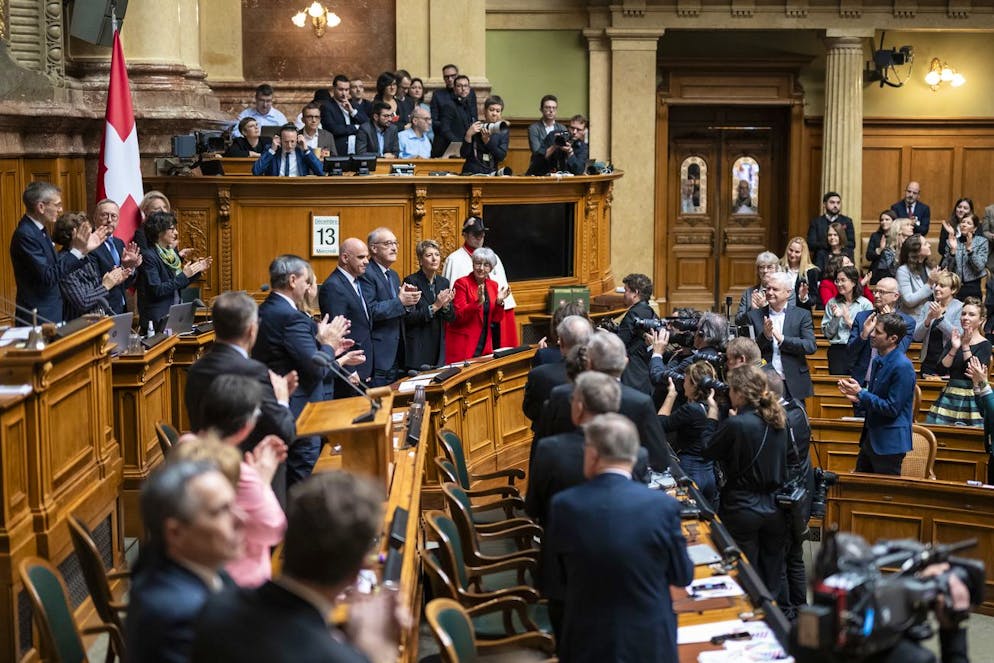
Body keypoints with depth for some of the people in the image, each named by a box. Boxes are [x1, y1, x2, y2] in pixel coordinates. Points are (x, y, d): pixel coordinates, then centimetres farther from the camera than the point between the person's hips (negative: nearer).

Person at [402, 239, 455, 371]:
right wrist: (434, 307, -20)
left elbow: (451, 318, 11)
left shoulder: (444, 282, 9)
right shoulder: (411, 281, -8)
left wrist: (446, 305, -10)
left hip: (439, 346, 5)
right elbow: (408, 317, -14)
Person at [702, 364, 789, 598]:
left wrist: (712, 413, 2)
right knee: (773, 582, 15)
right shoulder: (777, 421, -2)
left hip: (743, 509, -5)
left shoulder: (736, 425, -21)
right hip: (775, 508, 6)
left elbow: (707, 451, -7)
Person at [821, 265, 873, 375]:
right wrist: (835, 318, -8)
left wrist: (849, 321, -7)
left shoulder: (865, 304, 2)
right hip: (837, 350, 2)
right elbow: (827, 333, 5)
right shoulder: (832, 303, 8)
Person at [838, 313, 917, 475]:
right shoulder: (879, 361, 9)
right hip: (871, 437, 9)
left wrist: (861, 393, -18)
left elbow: (892, 408, -21)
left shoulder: (902, 367, -20)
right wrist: (858, 398, 0)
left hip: (889, 442, -9)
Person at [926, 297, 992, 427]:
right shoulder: (954, 340, 8)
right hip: (950, 396, 4)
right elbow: (941, 371, -1)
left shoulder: (984, 345, -3)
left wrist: (965, 346, -15)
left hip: (972, 398, -4)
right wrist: (954, 349, -12)